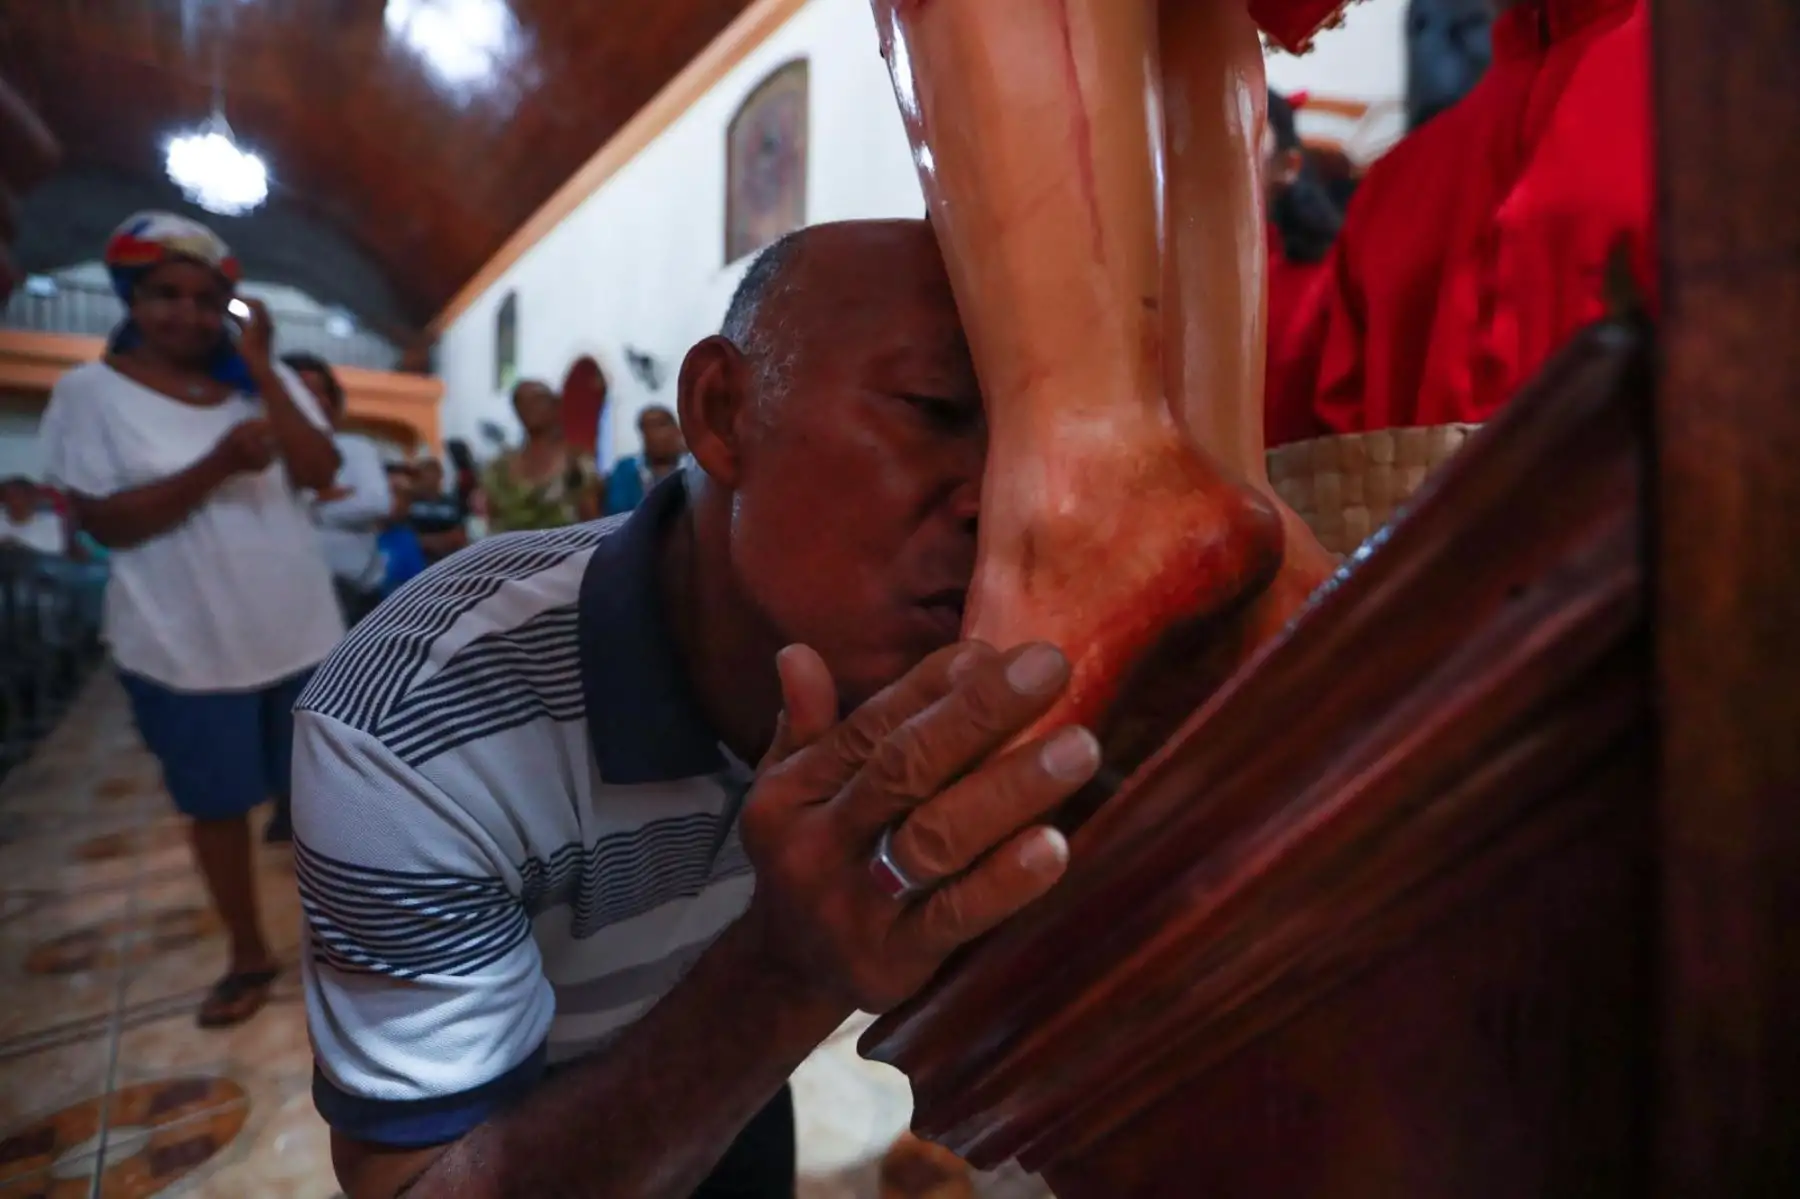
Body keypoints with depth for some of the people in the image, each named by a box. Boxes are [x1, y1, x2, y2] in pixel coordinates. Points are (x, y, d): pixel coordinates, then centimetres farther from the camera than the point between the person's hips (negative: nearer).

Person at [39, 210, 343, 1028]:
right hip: (186, 647, -2)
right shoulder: (92, 391, -5)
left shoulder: (265, 380, 2)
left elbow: (321, 473, -10)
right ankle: (249, 955, 31)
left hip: (302, 631, 3)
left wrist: (262, 369, -15)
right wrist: (215, 466, -25)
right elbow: (104, 523, -11)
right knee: (218, 803, 12)